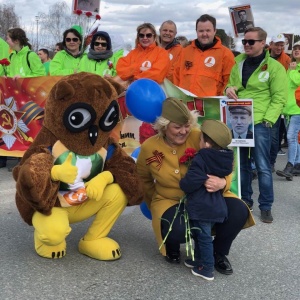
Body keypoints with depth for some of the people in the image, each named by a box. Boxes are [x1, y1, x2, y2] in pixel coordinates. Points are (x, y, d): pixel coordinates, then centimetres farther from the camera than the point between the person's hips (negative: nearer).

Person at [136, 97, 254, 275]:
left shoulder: (198, 138, -15)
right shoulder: (149, 147, -10)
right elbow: (143, 179, 10)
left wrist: (222, 183, -36)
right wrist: (155, 205, 9)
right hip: (170, 201, -1)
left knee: (239, 211, -24)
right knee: (178, 230, -35)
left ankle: (218, 253, 6)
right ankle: (171, 247, 8)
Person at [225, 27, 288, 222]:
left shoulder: (275, 67, -3)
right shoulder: (238, 64, 13)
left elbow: (279, 98, -7)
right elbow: (231, 86, 23)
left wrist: (267, 120, -17)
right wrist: (229, 89, -2)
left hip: (260, 123, -5)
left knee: (263, 166, -1)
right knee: (242, 164, 13)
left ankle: (266, 207, 10)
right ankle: (245, 200, 26)